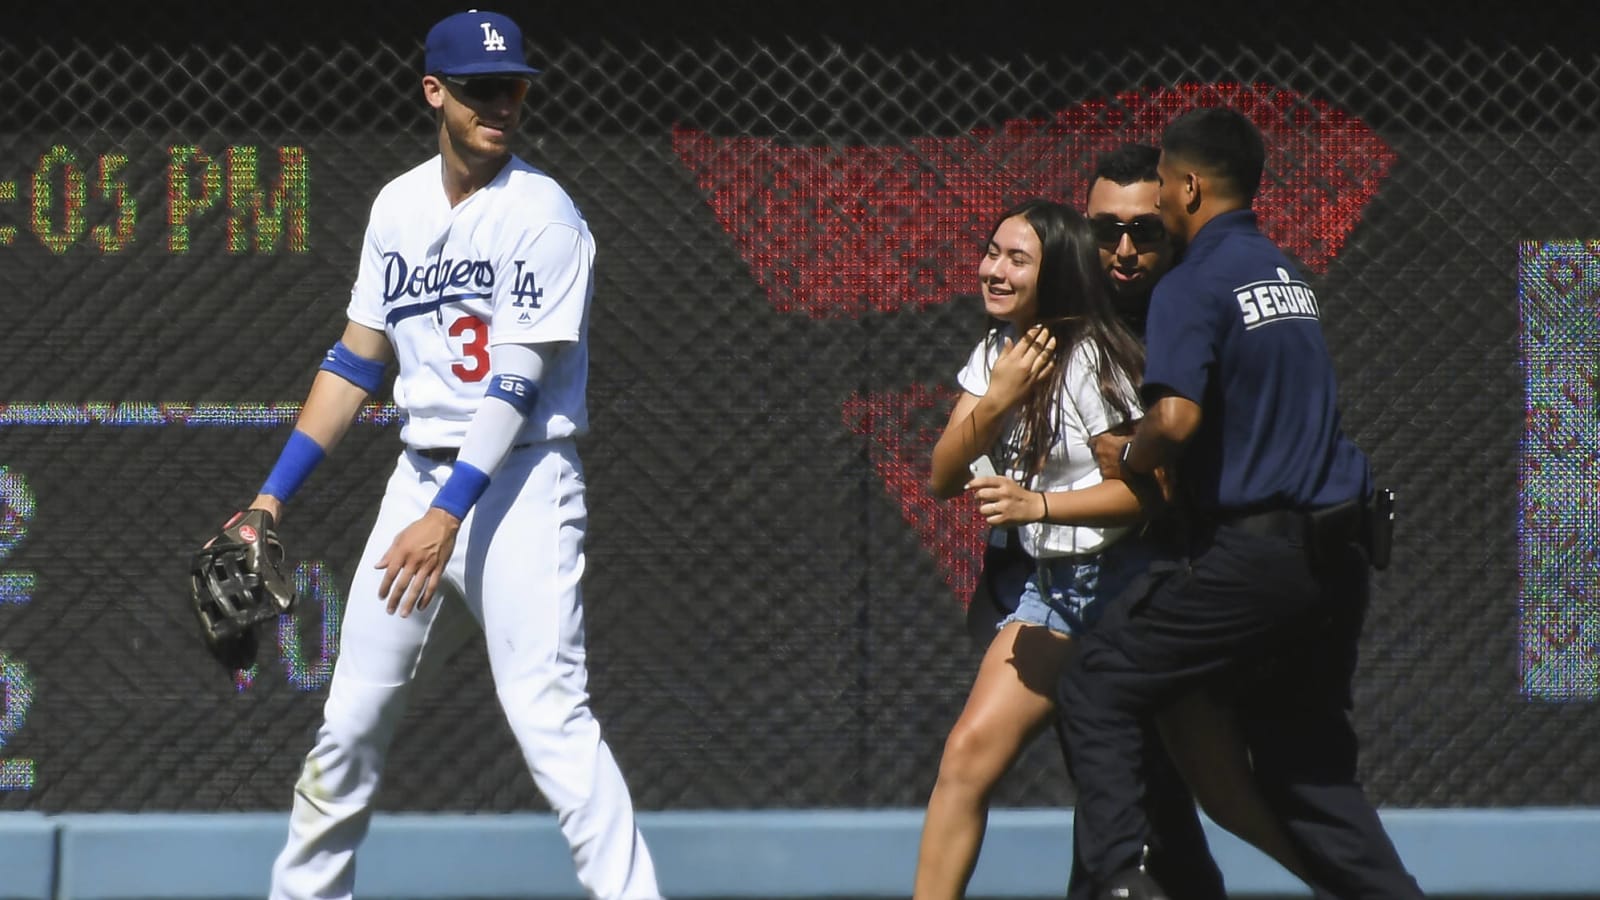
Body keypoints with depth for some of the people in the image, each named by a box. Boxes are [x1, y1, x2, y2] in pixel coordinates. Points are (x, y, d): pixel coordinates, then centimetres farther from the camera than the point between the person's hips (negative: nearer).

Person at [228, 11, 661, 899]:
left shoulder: (541, 214, -11)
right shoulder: (398, 207, 9)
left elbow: (515, 384, -17)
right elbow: (355, 361, 15)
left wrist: (449, 516, -24)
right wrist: (272, 498, 12)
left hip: (518, 483, -6)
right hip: (421, 475, 6)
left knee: (548, 714, -18)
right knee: (351, 719, 9)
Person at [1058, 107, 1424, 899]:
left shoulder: (1192, 285, -10)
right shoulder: (1285, 273, 17)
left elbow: (1176, 417, -24)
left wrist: (1132, 459, -4)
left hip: (1253, 557, -8)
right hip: (1338, 553, 8)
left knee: (1095, 688, 1)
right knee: (1306, 759, 16)